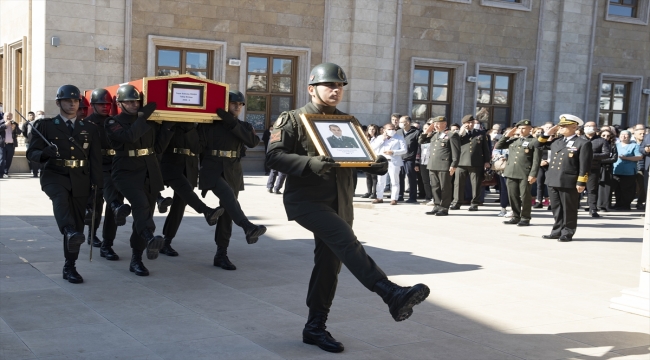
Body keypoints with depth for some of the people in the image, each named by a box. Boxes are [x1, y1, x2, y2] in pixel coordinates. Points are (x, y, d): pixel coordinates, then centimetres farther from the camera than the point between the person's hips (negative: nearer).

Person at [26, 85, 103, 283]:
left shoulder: (89, 129, 11)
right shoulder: (45, 125, 5)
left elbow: (96, 160, 10)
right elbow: (31, 153, -1)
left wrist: (98, 187, 2)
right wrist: (47, 153, -23)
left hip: (80, 180, 3)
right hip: (54, 175, -3)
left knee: (77, 223, 3)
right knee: (61, 197, -38)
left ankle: (69, 267, 14)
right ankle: (70, 232, -61)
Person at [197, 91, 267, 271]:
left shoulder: (243, 126, 12)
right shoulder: (209, 124, 4)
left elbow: (253, 141, -8)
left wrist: (232, 123, -16)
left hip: (233, 173, 4)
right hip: (212, 170, -4)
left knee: (226, 213, 4)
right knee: (228, 195, -31)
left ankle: (221, 255, 9)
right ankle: (249, 228, -52)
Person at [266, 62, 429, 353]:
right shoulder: (292, 120, -3)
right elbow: (274, 156, -13)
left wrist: (377, 165, -7)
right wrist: (309, 163, -29)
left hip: (339, 203, 7)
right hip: (306, 199, -6)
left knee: (329, 263, 8)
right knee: (346, 241, -26)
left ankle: (315, 327, 20)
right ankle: (393, 295, -37)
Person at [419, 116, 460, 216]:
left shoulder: (452, 135, -3)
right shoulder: (433, 135, 18)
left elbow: (456, 152, -9)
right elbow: (421, 141, 23)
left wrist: (453, 165, -16)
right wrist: (427, 131, 12)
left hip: (444, 166, -7)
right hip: (432, 166, 7)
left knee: (445, 188, -1)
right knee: (435, 188, 10)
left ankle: (444, 208, 5)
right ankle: (437, 206, 18)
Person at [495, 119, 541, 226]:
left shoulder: (534, 141, -1)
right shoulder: (513, 140, 17)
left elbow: (536, 160, -7)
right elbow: (497, 146, 17)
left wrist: (533, 174, -15)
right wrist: (506, 136, 8)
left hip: (525, 174, -6)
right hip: (511, 173, 6)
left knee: (525, 197, 0)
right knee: (513, 196, 8)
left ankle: (525, 218, 10)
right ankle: (516, 217, 18)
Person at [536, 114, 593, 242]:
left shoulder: (583, 144, -5)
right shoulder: (556, 141, 15)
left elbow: (584, 165, -9)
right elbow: (539, 145, 25)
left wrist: (581, 183, -14)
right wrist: (548, 133, 12)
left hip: (569, 182, -7)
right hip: (553, 181, 7)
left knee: (569, 210, 3)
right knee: (556, 209, 12)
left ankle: (567, 233, 11)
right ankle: (557, 231, 21)